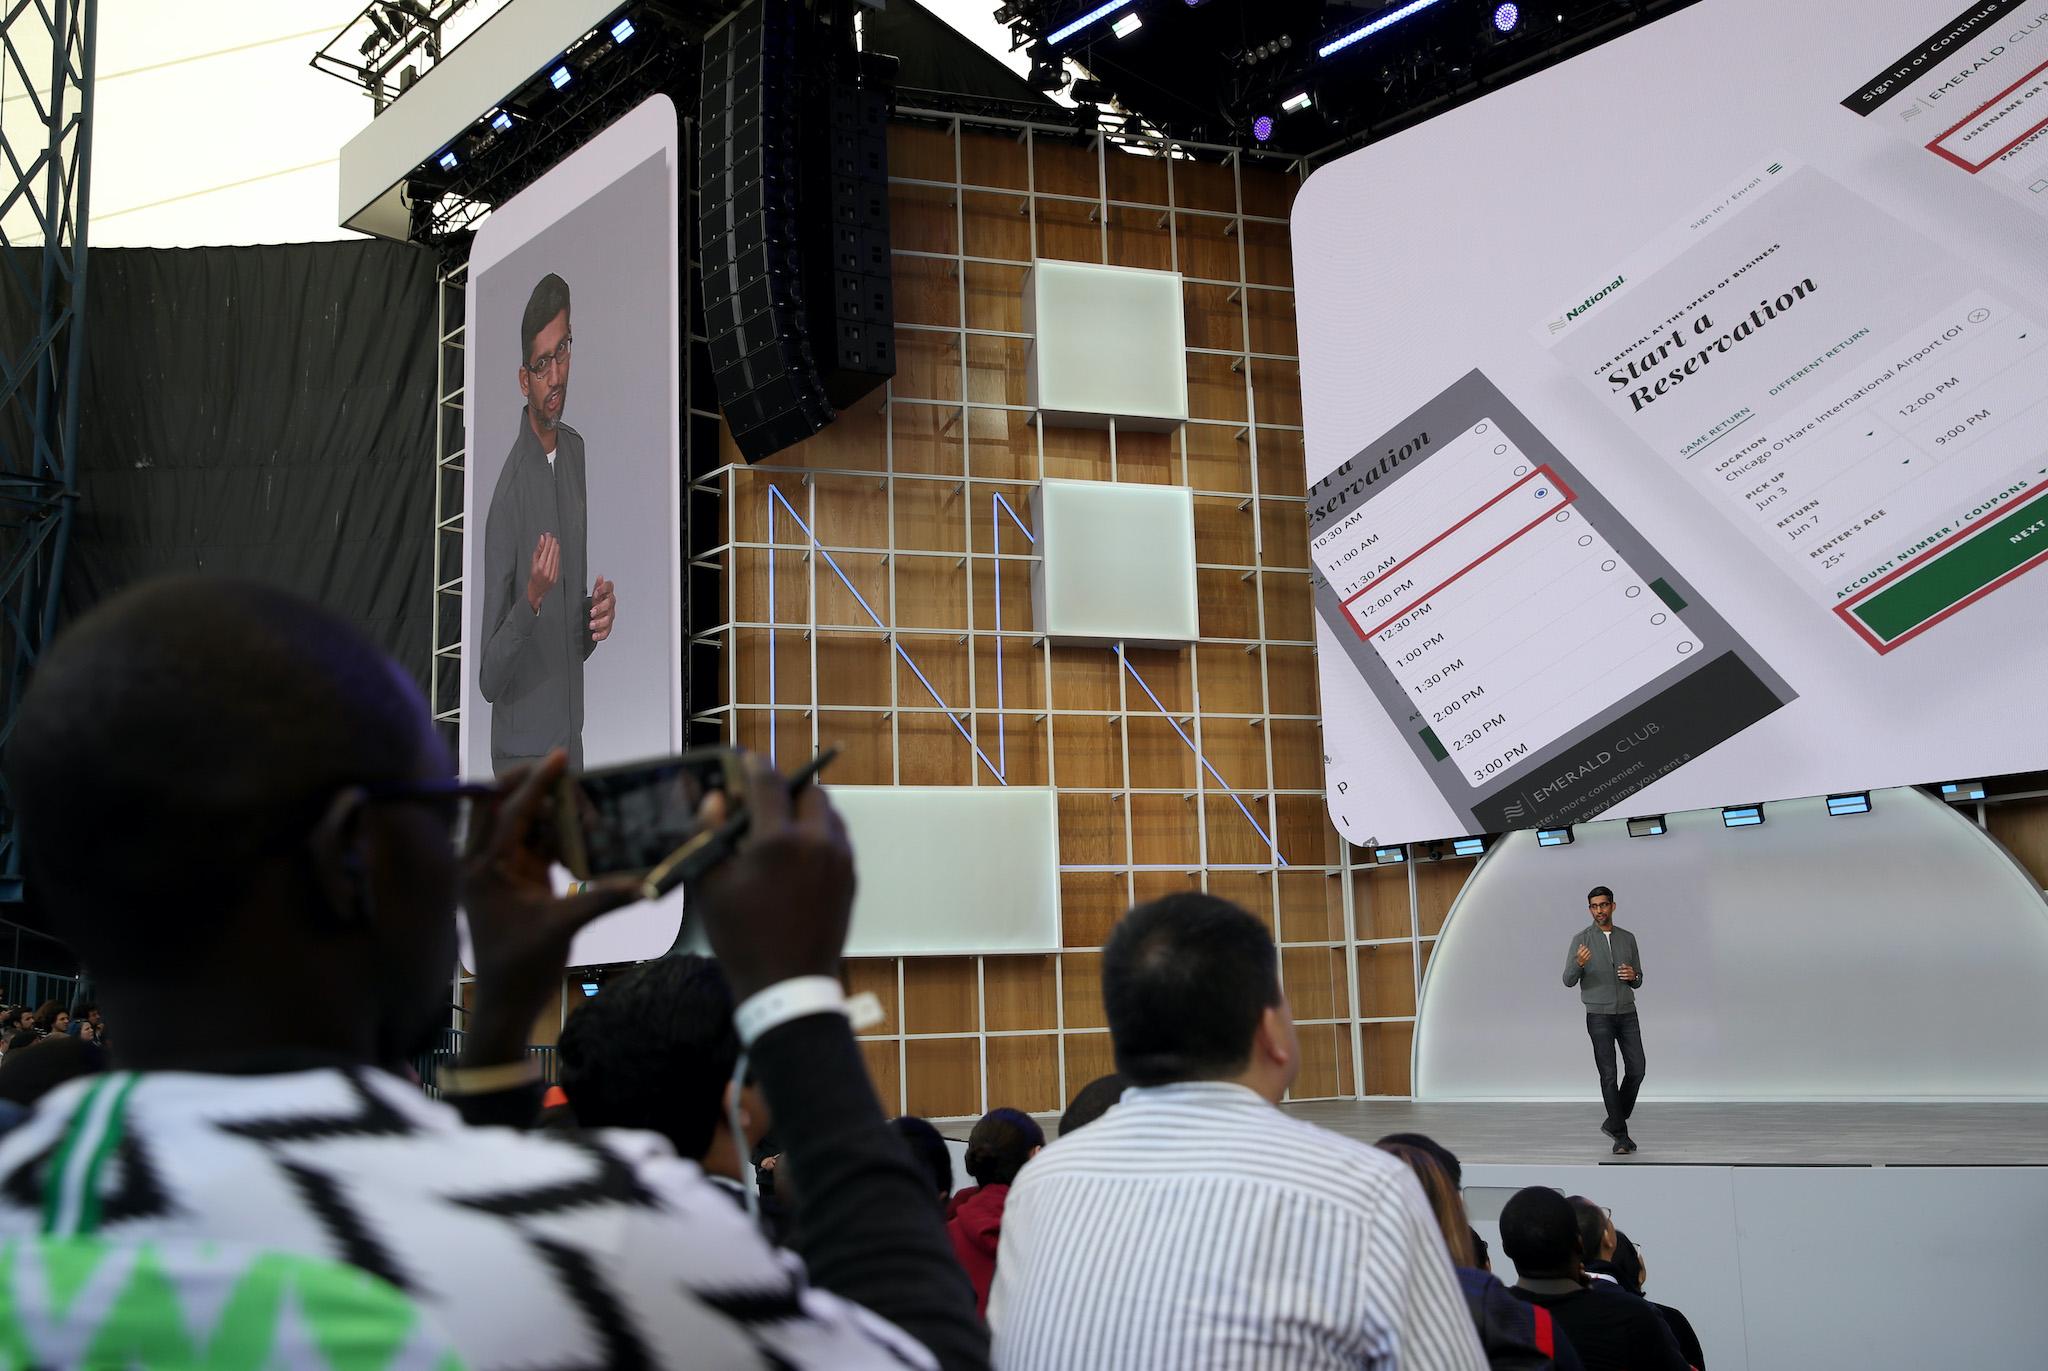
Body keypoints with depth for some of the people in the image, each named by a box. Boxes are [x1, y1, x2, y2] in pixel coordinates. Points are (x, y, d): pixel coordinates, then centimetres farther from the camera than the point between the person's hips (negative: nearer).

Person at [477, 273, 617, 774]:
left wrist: (598, 613, -6)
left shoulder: (577, 451, 6)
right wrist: (531, 599, -30)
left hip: (573, 745, 7)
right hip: (524, 755, -7)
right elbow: (488, 677, -16)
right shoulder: (508, 493, -17)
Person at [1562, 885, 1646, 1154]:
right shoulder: (1581, 939, -3)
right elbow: (1569, 980, -10)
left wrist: (1633, 976, -11)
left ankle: (1614, 1122, 18)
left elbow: (1637, 983, 14)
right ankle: (1621, 1136, -1)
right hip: (1599, 1016, -3)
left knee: (1636, 1069, -2)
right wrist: (1579, 963, -31)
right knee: (1608, 1074, -6)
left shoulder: (1627, 938, 8)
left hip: (1627, 1013, 4)